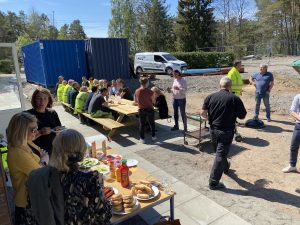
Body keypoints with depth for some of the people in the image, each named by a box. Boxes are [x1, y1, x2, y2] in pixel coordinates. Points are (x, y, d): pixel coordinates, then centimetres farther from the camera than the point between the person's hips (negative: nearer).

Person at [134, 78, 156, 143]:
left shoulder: (137, 91, -5)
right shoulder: (150, 91, -15)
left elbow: (135, 101, 4)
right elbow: (153, 101, -7)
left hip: (141, 110, 2)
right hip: (149, 109, -2)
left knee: (142, 124, 10)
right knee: (152, 123, 16)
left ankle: (142, 139, 13)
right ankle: (153, 136, 29)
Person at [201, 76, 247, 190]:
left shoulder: (210, 97, -3)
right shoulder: (235, 99, -11)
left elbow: (203, 113, -5)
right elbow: (242, 116, -6)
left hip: (213, 129, 4)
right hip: (226, 131, -4)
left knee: (219, 151, 25)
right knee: (220, 155, 1)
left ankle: (225, 167, 50)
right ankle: (214, 182, 5)